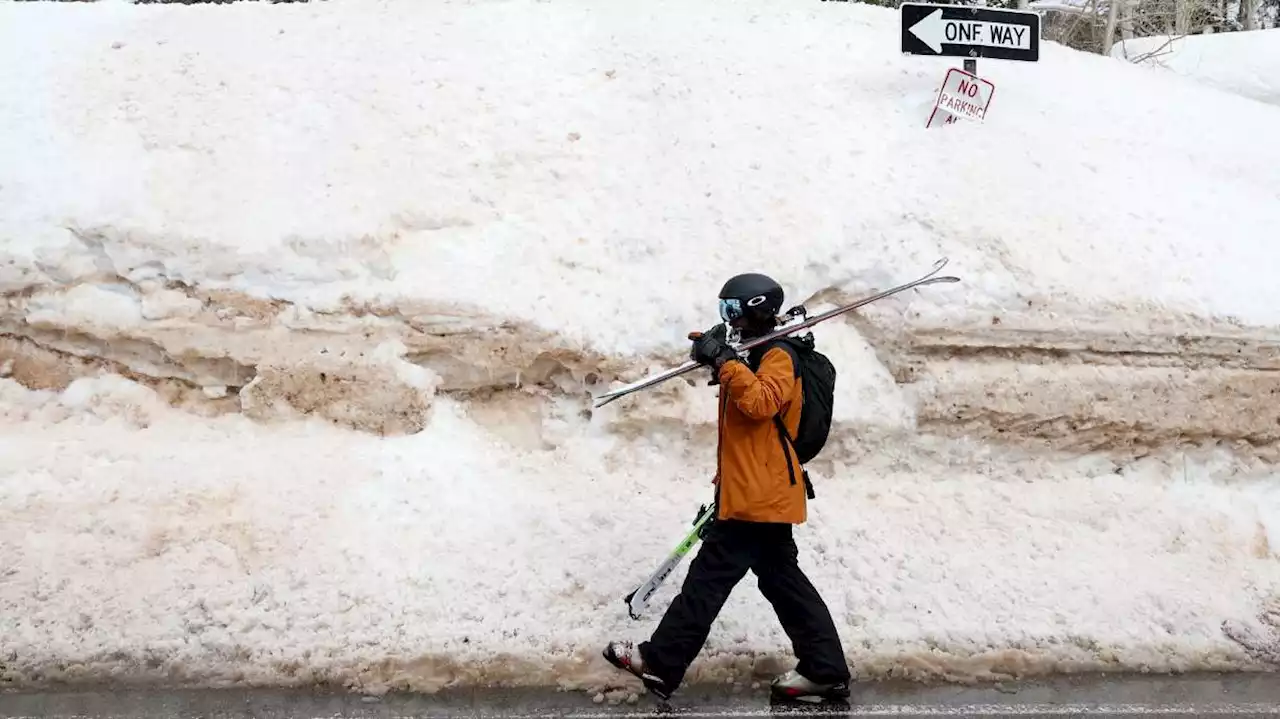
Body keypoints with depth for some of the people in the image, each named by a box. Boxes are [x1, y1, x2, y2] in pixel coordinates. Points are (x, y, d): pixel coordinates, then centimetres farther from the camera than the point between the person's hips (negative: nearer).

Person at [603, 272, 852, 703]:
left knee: (709, 578, -5)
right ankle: (825, 670, 15)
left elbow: (761, 402, -31)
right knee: (781, 579, 11)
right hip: (757, 492, 11)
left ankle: (660, 663, 1)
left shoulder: (778, 358, -11)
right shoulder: (753, 355, 20)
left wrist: (725, 360, -27)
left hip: (759, 494, -11)